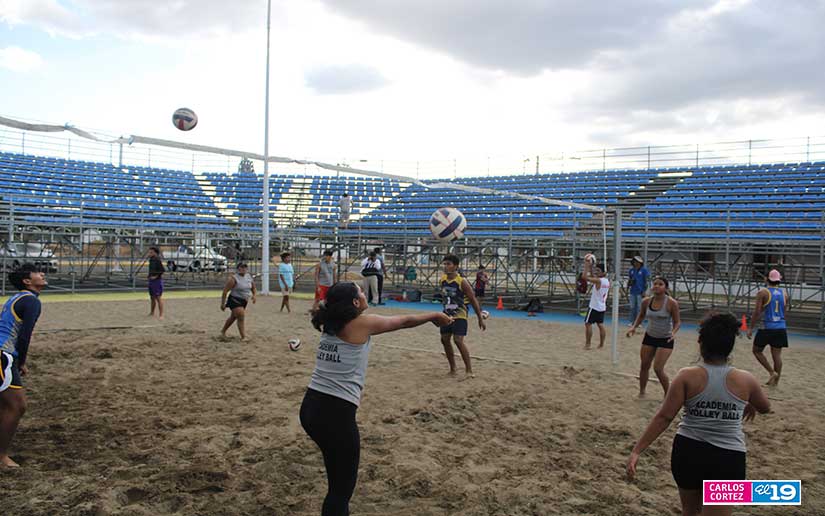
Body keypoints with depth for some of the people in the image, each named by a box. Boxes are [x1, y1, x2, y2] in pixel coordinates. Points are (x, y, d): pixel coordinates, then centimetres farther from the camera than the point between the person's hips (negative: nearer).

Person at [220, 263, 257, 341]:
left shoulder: (249, 277, 4)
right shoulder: (233, 279, -16)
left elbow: (253, 287, 18)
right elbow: (225, 291, -15)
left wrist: (254, 295, -2)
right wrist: (222, 304, -15)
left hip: (244, 301, 7)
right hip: (234, 300, -7)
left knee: (233, 317, 20)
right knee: (241, 318, -16)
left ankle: (223, 331, 40)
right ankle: (243, 337, -11)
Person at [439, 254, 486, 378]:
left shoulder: (462, 282, -17)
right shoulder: (442, 279, 1)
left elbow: (473, 300, -12)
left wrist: (480, 318, -12)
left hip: (459, 315, -7)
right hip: (447, 314, 7)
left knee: (458, 340, -18)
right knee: (445, 340, 7)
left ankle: (469, 370, -9)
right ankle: (452, 369, 21)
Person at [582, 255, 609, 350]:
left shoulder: (598, 281, -18)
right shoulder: (608, 281, 6)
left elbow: (584, 276, -23)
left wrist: (587, 265, -16)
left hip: (594, 306, -8)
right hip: (602, 307, 8)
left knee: (588, 324, 0)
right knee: (601, 325, 11)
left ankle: (587, 344, 0)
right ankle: (601, 344, 14)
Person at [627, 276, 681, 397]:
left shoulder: (672, 303, -18)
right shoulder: (646, 301, -5)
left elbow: (677, 322, -10)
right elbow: (641, 315, 14)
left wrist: (673, 332, -29)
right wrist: (634, 327, 0)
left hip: (665, 339, -5)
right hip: (649, 337, 5)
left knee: (658, 369, -11)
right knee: (644, 366, 10)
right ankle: (641, 392, 29)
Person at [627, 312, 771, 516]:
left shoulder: (688, 376, -8)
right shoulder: (744, 380, -3)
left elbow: (663, 417, -11)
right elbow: (765, 407, 18)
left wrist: (637, 450, -7)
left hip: (688, 452, 0)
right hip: (728, 460, 0)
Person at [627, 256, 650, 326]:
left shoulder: (644, 270, -5)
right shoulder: (631, 270, 11)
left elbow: (646, 281, -7)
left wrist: (644, 291, -12)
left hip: (640, 292, -5)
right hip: (632, 292, 5)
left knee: (639, 308, -1)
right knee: (632, 307, 9)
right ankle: (632, 322, 15)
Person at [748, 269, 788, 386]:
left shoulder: (762, 292, -8)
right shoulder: (784, 293, 6)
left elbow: (757, 312, -12)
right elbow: (784, 311, 16)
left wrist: (751, 328, -6)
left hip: (767, 327, -4)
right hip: (781, 328, 5)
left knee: (757, 351, 12)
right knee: (777, 354, 9)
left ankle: (772, 372, 2)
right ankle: (775, 380, 12)